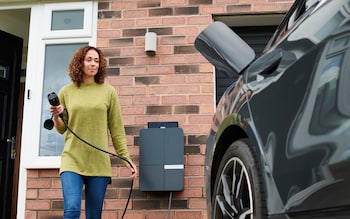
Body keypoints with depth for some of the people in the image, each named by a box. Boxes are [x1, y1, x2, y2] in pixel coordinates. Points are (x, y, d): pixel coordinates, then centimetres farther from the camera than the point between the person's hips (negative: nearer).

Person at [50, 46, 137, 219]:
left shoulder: (108, 92, 5)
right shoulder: (66, 92, 7)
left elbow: (117, 130, 6)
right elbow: (61, 129, 13)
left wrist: (126, 158, 1)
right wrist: (56, 117, -8)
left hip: (99, 162, 0)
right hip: (72, 159, 0)